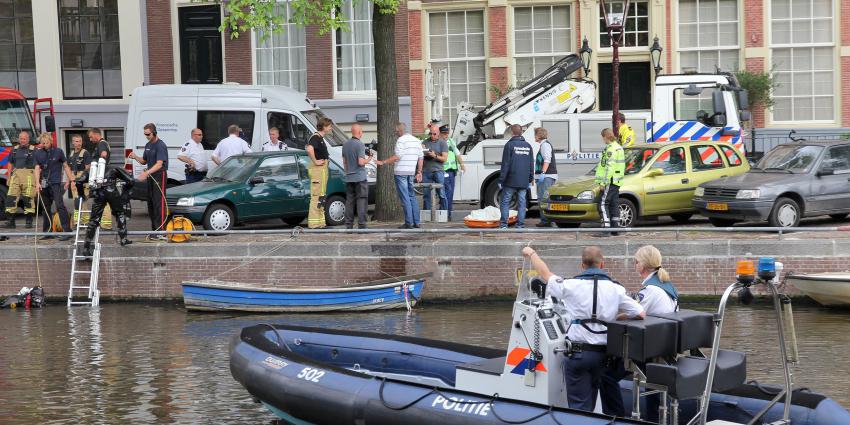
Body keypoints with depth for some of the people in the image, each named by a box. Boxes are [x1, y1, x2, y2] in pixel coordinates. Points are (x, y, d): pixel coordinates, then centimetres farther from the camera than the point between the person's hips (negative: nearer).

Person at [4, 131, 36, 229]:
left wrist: (37, 179, -11)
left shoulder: (33, 150, 2)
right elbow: (10, 164, 22)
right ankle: (11, 221, 0)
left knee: (28, 198, -2)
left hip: (28, 176, -4)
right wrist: (9, 176, 13)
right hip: (16, 176, 4)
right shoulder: (15, 150, 16)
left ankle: (29, 221, 5)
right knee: (11, 198, -3)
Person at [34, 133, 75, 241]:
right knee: (46, 208, 9)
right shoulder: (39, 154, 9)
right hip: (44, 184, 5)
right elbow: (37, 169, 2)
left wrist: (69, 180, 0)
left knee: (60, 205, -16)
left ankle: (67, 230, -19)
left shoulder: (58, 152, 3)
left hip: (56, 183, -5)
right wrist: (37, 183, -12)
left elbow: (65, 166, 7)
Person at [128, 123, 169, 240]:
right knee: (150, 203, 10)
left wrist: (146, 173, -37)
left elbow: (159, 164, -24)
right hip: (150, 176, 9)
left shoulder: (160, 145, -14)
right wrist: (135, 157, 1)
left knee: (159, 203, -13)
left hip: (159, 175, -9)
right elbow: (144, 161, 21)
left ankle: (162, 232, -16)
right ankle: (154, 230, 15)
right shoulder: (148, 145, 15)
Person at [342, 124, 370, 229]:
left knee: (349, 201, 9)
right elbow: (361, 162, -18)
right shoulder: (360, 145, -13)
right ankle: (361, 224, -7)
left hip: (349, 178, 7)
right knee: (361, 201, -4)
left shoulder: (345, 145, 10)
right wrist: (369, 159, 0)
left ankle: (349, 224, 10)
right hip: (360, 177, -7)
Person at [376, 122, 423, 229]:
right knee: (412, 197, 13)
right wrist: (419, 172, 19)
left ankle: (408, 223, -7)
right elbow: (420, 158, 15)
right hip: (411, 172, 8)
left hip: (401, 172, -8)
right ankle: (416, 222, 11)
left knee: (405, 198, -6)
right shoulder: (416, 141, 15)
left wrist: (383, 162, -13)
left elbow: (396, 157, -18)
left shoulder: (401, 140, -11)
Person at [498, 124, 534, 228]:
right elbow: (531, 164, 15)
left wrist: (501, 180, -7)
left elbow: (505, 164, -9)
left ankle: (504, 224, -3)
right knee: (521, 202, 6)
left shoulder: (510, 145, -6)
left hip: (511, 181, -5)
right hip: (524, 181, 5)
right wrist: (530, 179, 21)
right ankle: (520, 224, 3)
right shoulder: (528, 146, 11)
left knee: (505, 202, 2)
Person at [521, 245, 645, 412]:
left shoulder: (570, 286, -4)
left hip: (578, 353, -1)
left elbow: (545, 274, 12)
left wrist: (531, 253, 30)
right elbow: (641, 314, 0)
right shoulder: (615, 289, 0)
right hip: (605, 353, 2)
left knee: (580, 406, 1)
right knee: (612, 403, 15)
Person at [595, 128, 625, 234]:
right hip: (617, 181, 10)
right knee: (614, 204, 11)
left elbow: (609, 168, -20)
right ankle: (615, 227, 12)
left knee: (603, 204, -9)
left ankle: (606, 227, -15)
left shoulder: (610, 149, -14)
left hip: (610, 181, -10)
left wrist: (603, 183, -20)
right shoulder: (618, 147, 17)